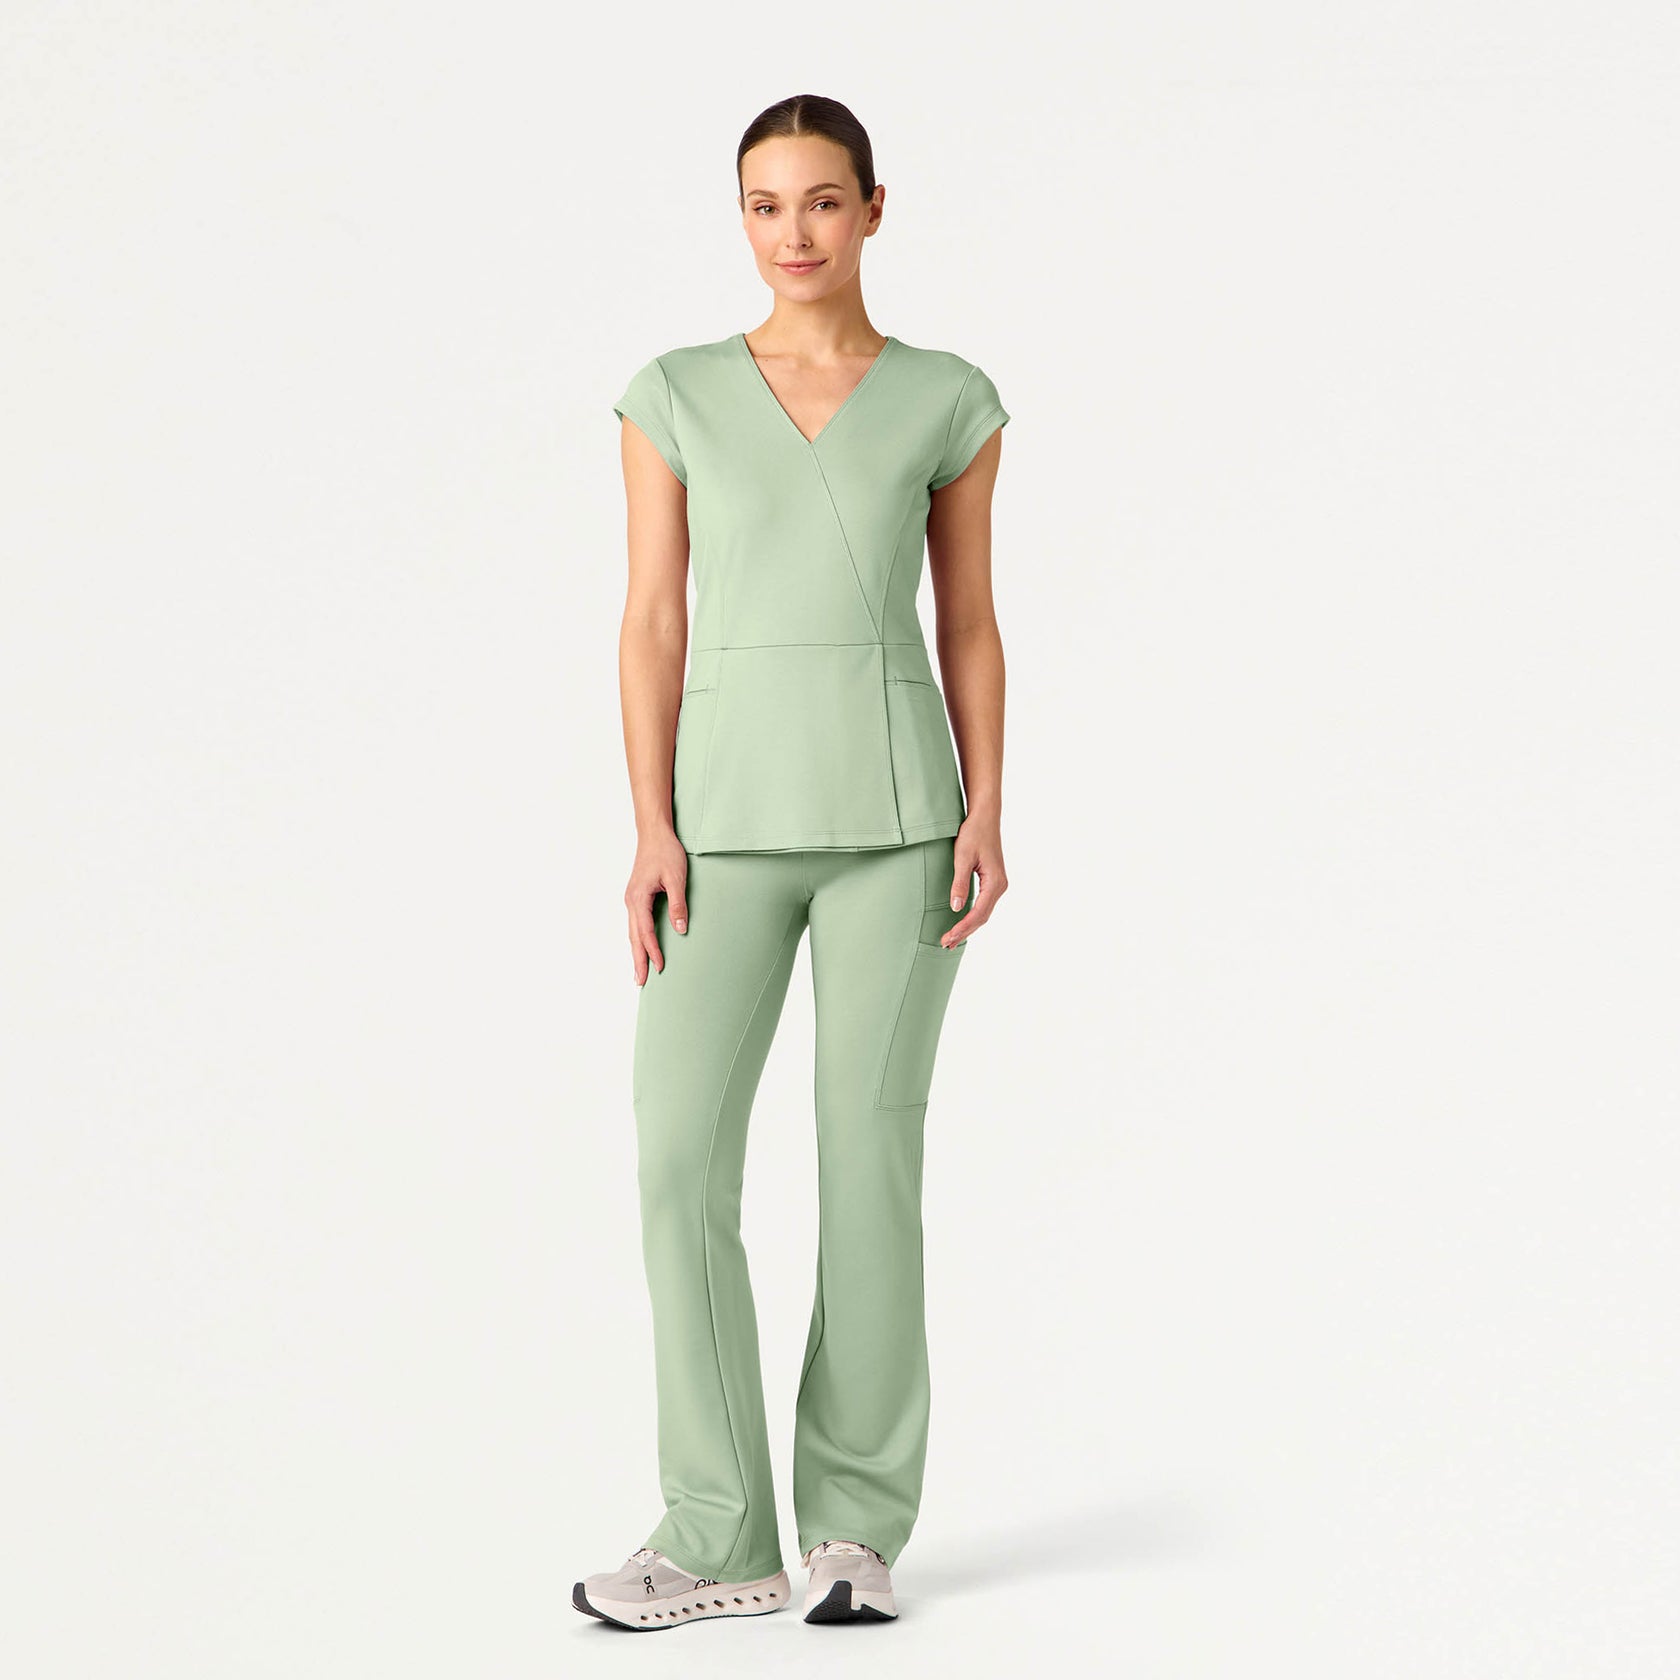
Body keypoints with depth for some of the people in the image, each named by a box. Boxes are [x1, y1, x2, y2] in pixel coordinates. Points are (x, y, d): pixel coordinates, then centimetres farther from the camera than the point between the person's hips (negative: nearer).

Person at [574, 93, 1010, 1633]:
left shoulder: (950, 401, 7)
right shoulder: (678, 397, 8)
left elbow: (971, 625, 8)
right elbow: (654, 624, 4)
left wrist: (987, 816, -5)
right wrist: (654, 833, -6)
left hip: (893, 808, -1)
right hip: (732, 813, 1)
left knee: (870, 1157, -1)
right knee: (681, 1162, -7)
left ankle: (856, 1528, 11)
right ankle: (723, 1540, 3)